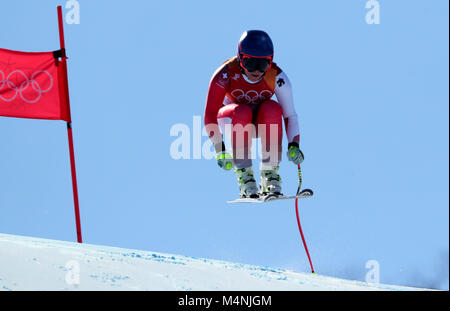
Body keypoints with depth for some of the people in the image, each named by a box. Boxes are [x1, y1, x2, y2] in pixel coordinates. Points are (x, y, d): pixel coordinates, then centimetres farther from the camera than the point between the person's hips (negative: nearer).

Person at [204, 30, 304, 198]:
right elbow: (210, 115, -27)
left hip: (261, 121, 1)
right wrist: (220, 150, -36)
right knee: (242, 112, -36)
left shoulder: (277, 77, -23)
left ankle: (270, 174, -24)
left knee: (272, 109, -33)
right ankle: (244, 175, -27)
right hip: (230, 118, -1)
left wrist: (294, 145, -36)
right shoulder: (226, 74, -28)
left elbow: (290, 115, -20)